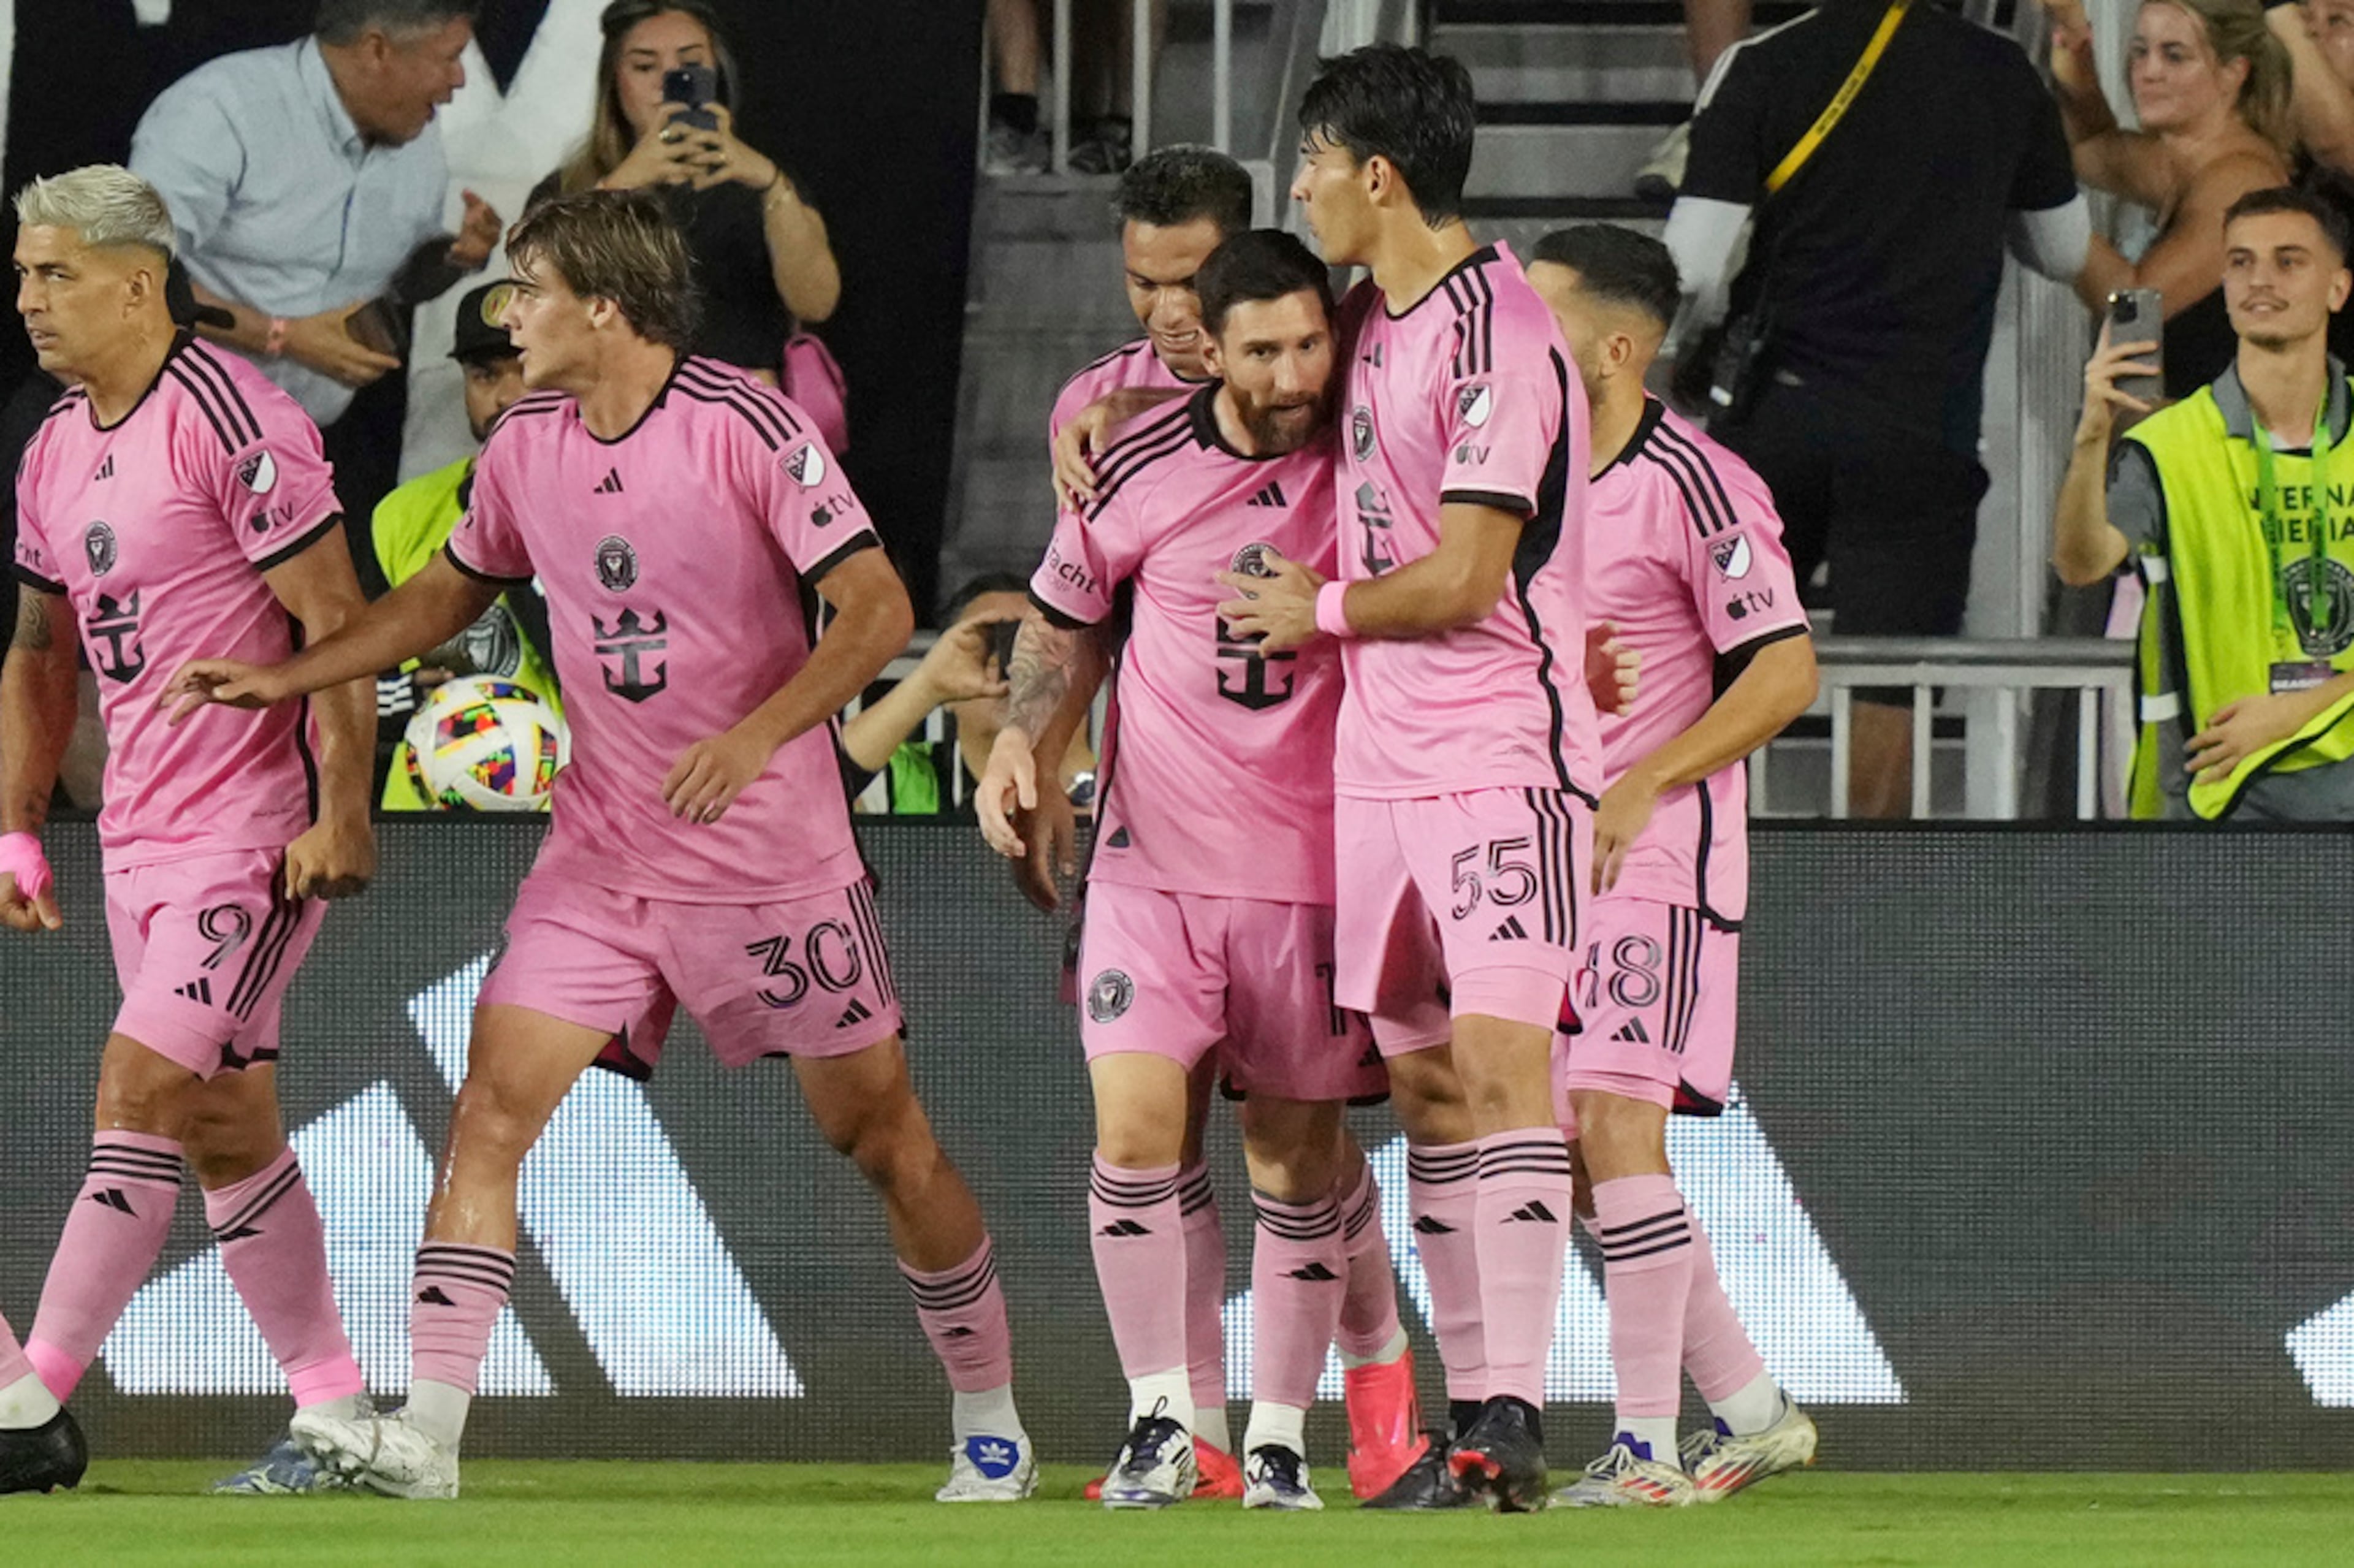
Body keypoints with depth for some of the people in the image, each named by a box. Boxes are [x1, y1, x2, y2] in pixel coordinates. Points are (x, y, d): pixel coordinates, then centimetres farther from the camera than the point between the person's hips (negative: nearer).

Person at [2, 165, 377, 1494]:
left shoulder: (232, 422, -15)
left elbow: (335, 620, -16)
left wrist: (342, 814, -19)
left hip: (259, 834, -9)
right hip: (140, 837, 9)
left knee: (142, 1086, -14)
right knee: (226, 1127, 8)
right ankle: (334, 1412, 14)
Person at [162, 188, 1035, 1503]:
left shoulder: (748, 428, -14)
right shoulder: (525, 445, 5)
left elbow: (879, 608, -15)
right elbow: (453, 592, 22)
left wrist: (756, 736, -27)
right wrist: (287, 676, 13)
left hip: (775, 853, -5)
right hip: (603, 852, 5)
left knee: (883, 1136, 4)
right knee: (494, 1103, -11)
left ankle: (991, 1426, 20)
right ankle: (427, 1433, -16)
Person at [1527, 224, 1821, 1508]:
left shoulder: (1695, 488, -11)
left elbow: (1785, 674, -13)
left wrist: (1633, 793, -18)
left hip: (1656, 857, -8)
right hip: (1544, 860, 8)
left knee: (1616, 1125, -17)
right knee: (1578, 1158, 6)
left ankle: (1647, 1444, -14)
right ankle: (1751, 1412, 17)